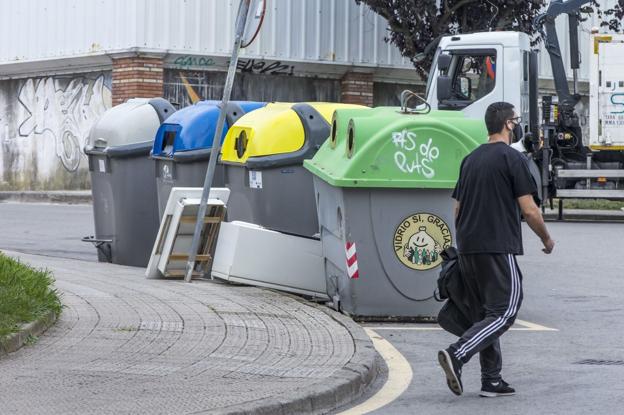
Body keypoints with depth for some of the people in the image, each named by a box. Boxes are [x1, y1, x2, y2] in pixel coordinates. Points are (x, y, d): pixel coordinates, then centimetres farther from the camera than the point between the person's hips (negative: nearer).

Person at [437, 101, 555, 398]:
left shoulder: (470, 159, 16)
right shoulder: (512, 158, -7)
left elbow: (457, 209, 18)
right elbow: (529, 210, -9)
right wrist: (547, 240, 6)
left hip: (467, 249, 8)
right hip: (498, 248, -8)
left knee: (484, 315, 12)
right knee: (505, 312, -6)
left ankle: (491, 380, 11)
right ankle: (457, 354, -23)